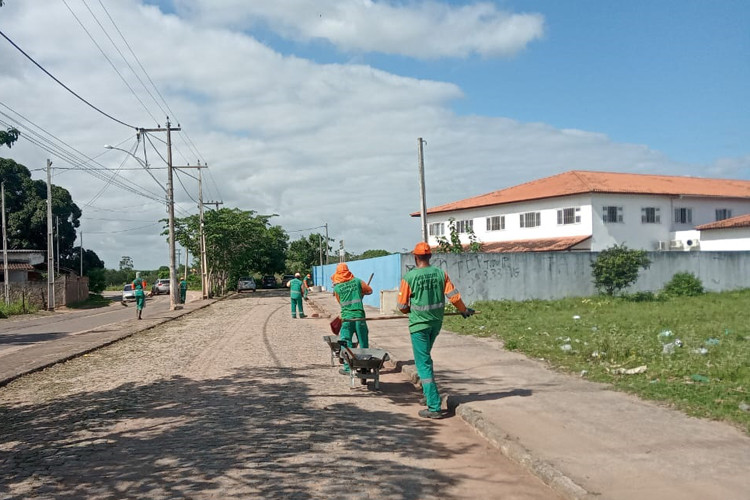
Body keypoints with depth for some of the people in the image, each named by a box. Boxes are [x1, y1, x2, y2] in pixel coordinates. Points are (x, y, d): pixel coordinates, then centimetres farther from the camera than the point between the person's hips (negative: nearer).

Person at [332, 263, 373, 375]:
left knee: (346, 344, 6)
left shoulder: (337, 288, 1)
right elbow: (369, 290, 12)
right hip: (360, 317, 1)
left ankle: (348, 368, 4)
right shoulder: (357, 281, 2)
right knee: (364, 344, 11)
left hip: (346, 319, -1)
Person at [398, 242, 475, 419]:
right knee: (425, 356, 29)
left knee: (423, 364, 0)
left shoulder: (409, 277, -14)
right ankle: (428, 393, 36)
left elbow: (402, 306, -9)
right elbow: (454, 296, -2)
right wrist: (464, 310, 18)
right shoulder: (440, 273, -4)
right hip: (436, 322, 5)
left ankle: (434, 407, -3)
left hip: (419, 324, -5)